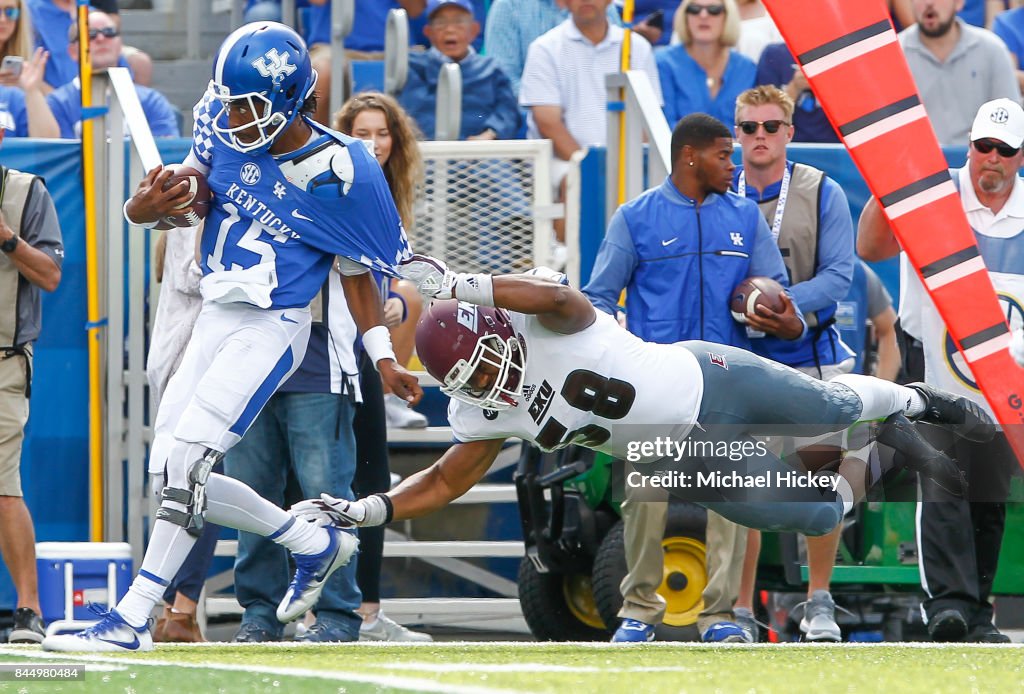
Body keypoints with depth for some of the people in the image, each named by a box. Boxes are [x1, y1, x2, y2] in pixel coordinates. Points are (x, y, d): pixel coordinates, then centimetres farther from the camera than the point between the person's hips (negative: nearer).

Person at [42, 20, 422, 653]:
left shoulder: (337, 171, -14)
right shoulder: (224, 130, -1)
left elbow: (356, 271, -2)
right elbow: (184, 193, 12)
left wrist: (385, 359, -5)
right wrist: (146, 205, -13)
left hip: (272, 327, -7)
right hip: (215, 318, 8)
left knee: (185, 460, -19)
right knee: (171, 476, 8)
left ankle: (130, 622, -18)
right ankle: (316, 546, 26)